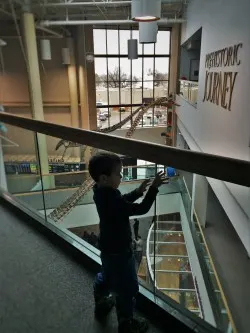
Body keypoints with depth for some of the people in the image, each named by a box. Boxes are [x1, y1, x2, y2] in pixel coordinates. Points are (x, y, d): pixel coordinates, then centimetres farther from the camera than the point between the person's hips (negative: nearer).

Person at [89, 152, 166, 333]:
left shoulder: (101, 192, -6)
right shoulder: (112, 200, -35)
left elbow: (122, 201, 9)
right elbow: (141, 209, -31)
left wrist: (137, 192, -1)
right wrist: (154, 188, -27)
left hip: (108, 247, 9)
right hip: (119, 251, -9)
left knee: (105, 277, 31)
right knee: (127, 289, 11)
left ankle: (101, 304, 55)